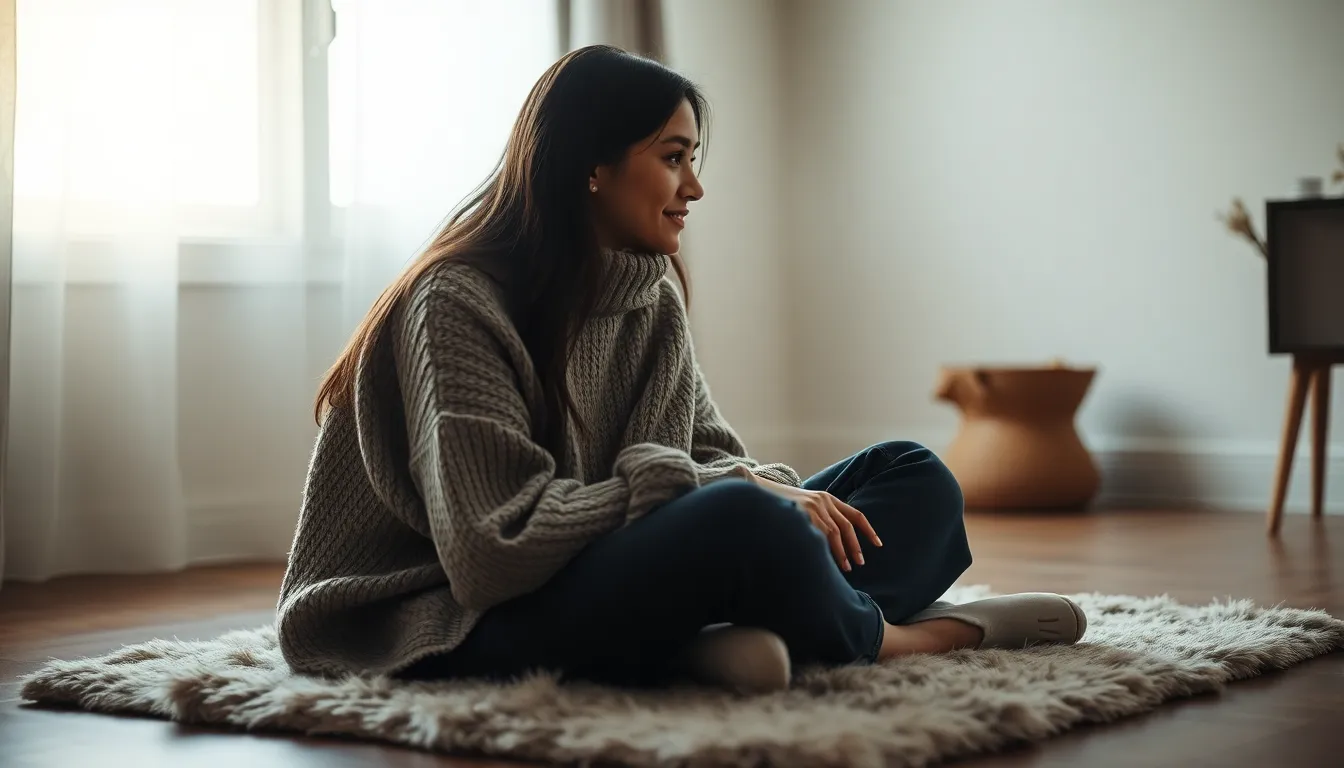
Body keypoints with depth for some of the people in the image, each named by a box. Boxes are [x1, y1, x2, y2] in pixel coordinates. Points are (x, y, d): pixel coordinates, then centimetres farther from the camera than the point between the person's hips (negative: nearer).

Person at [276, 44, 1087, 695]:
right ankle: (889, 635, -5)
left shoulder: (654, 296, 9)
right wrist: (719, 490, -21)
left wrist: (783, 493, -14)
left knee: (915, 477, -1)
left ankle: (754, 634, -28)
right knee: (741, 518, -35)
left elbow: (715, 455, 10)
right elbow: (500, 542, -22)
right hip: (483, 622, -8)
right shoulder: (459, 304, -15)